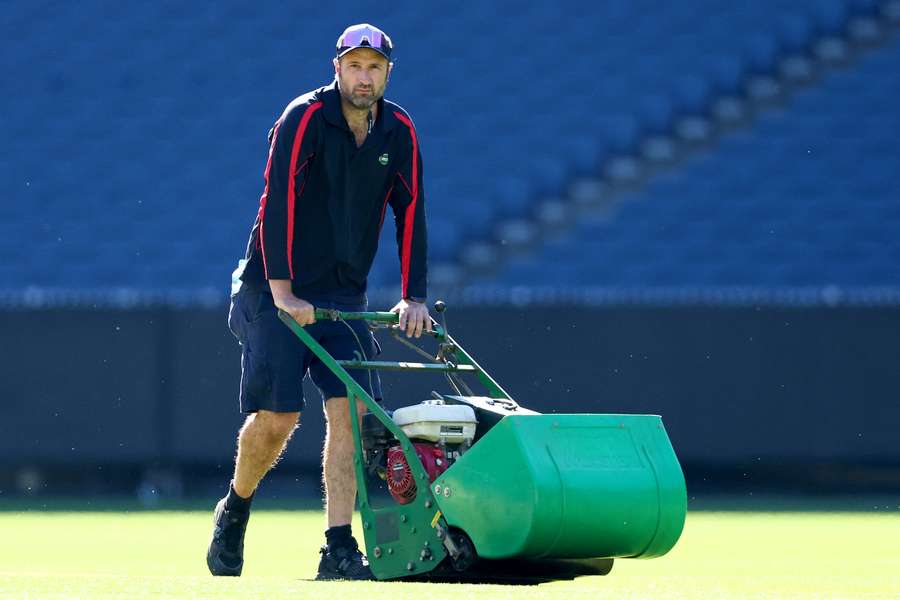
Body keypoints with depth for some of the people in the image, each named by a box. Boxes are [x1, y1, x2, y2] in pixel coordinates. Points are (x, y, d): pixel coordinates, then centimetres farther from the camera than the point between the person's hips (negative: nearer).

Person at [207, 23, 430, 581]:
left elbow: (410, 215, 6)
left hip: (344, 297, 4)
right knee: (278, 416, -9)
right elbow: (278, 203, -19)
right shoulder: (305, 118, -13)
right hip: (276, 292, -4)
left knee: (351, 409, -10)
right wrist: (282, 292, -26)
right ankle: (235, 510, 19)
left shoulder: (400, 132, 3)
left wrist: (413, 298, -1)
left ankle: (340, 549, -9)